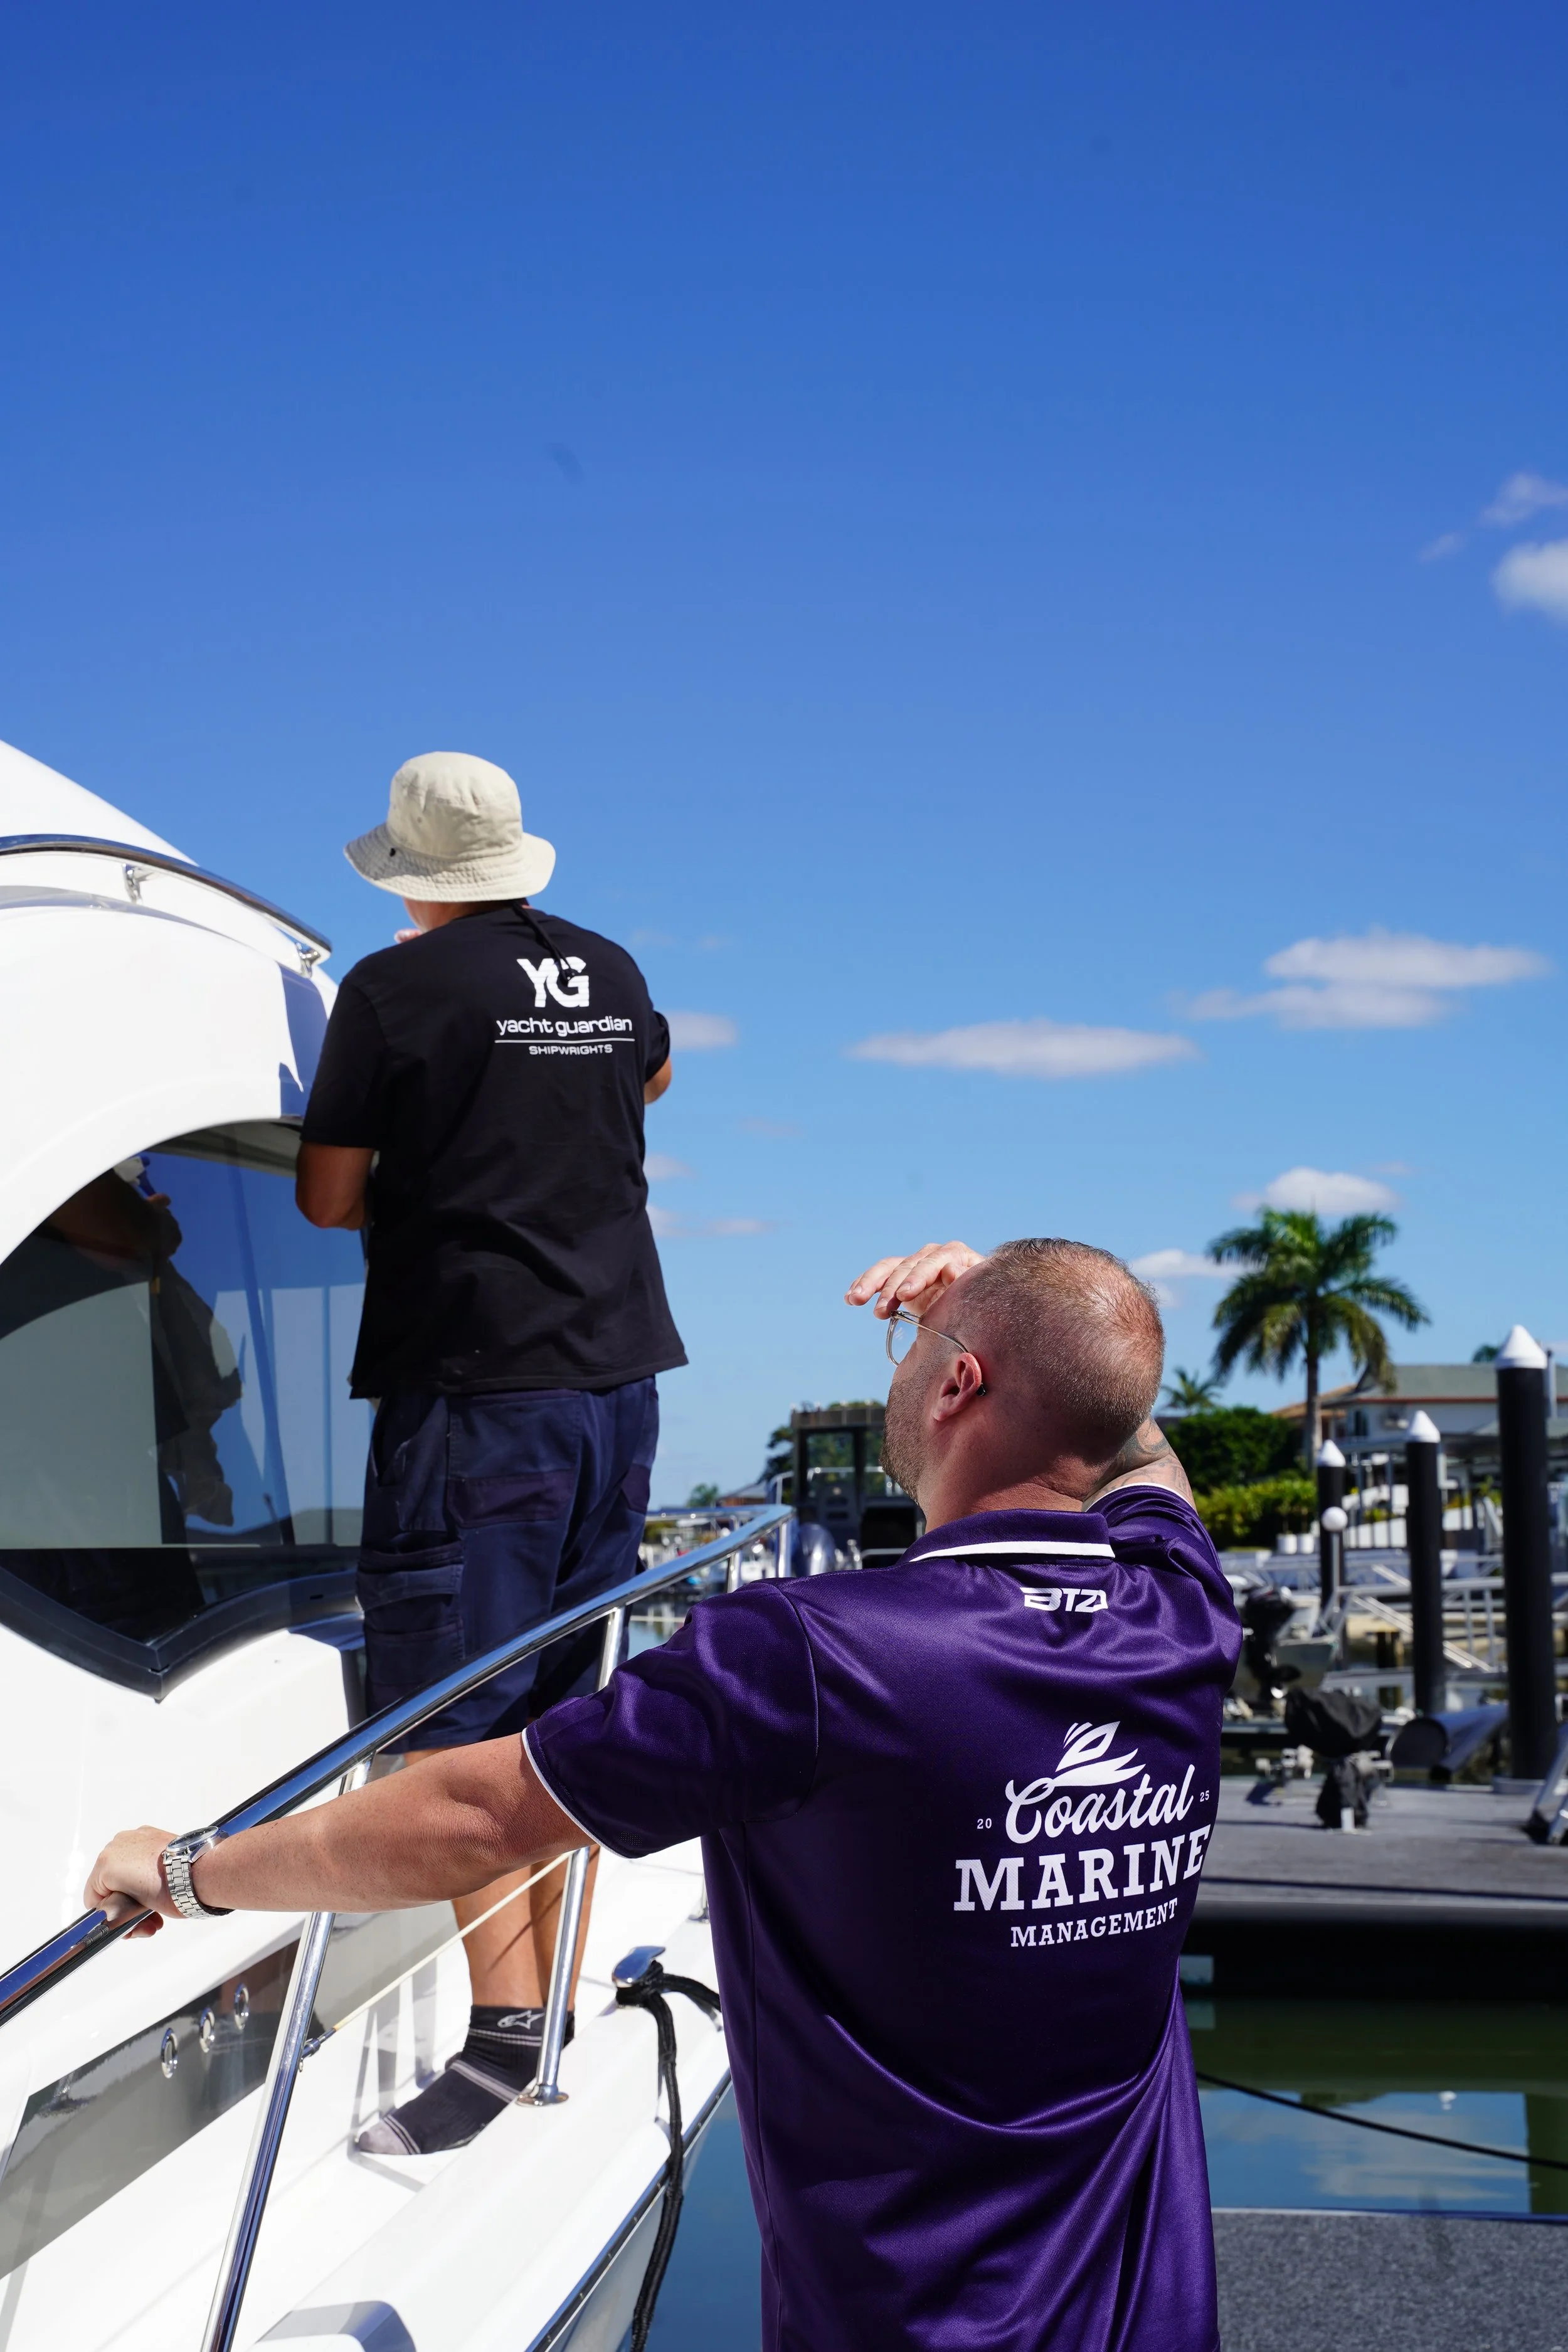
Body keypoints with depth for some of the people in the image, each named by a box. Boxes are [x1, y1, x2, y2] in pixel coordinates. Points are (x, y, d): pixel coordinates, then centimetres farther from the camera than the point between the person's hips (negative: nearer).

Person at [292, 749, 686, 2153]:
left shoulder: (394, 989, -8)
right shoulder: (610, 972, 10)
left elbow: (328, 1196, -4)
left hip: (473, 1388, -7)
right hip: (618, 1371, 7)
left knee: (451, 1723, -5)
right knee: (559, 1710, 13)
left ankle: (503, 2028, -11)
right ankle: (554, 2018, 20)